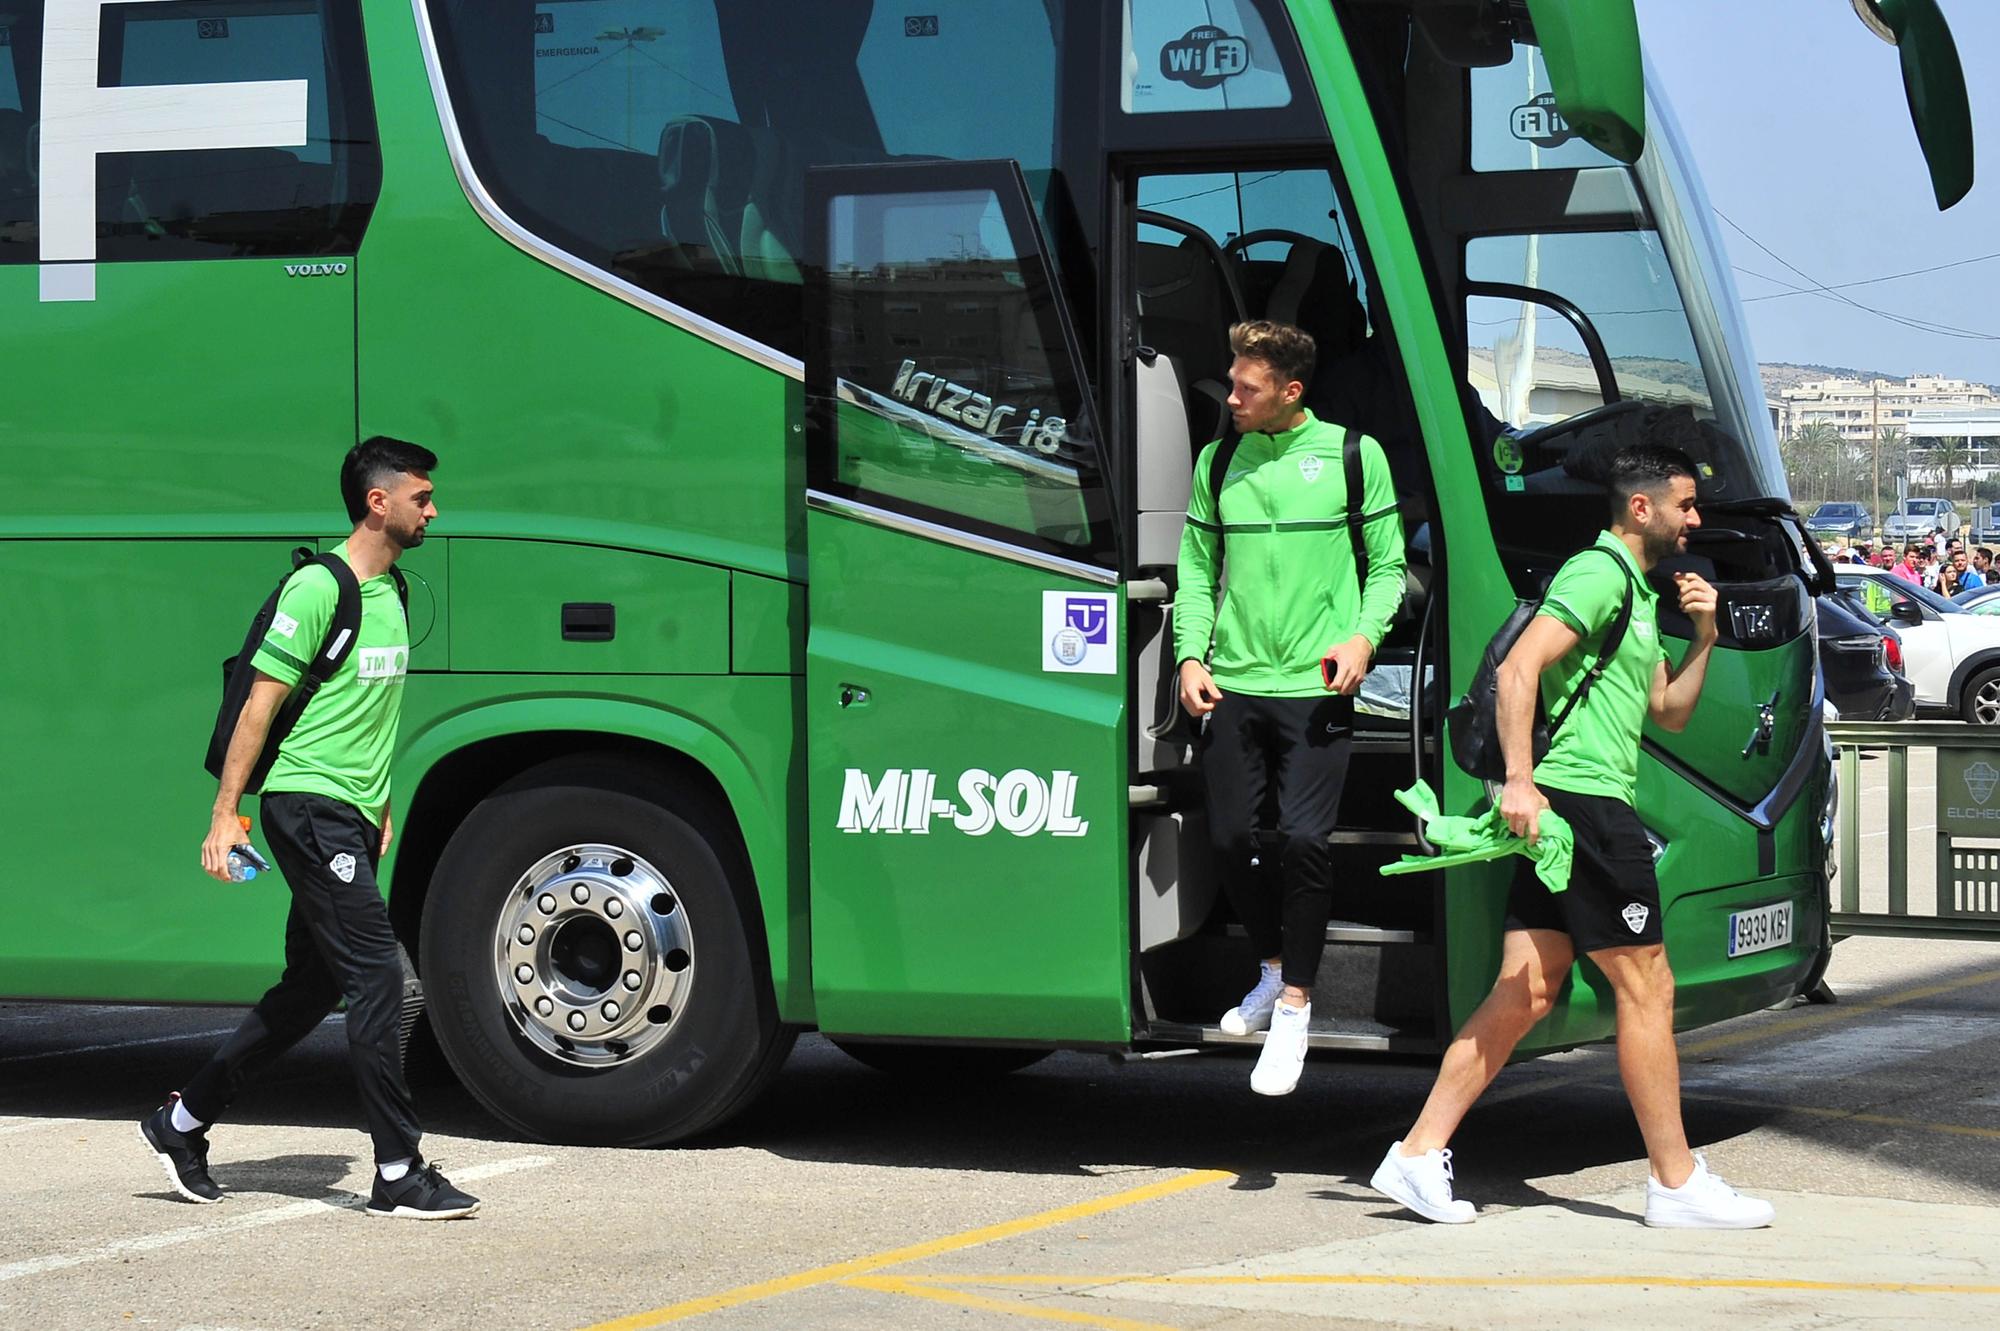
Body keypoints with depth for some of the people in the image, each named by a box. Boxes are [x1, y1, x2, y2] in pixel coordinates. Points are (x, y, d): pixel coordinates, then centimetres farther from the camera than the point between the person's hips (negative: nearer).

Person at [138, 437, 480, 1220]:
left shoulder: (388, 591, 14)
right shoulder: (318, 588, -13)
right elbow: (260, 705, -13)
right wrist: (224, 814, -15)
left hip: (349, 815, 9)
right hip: (309, 806, -9)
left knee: (313, 987, 12)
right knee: (376, 972, -12)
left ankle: (182, 1123, 24)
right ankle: (398, 1173, -9)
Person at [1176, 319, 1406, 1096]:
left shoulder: (1352, 455, 2)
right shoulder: (1219, 462, 11)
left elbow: (1387, 564, 6)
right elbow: (1197, 567, 15)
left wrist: (1364, 636, -10)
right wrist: (1192, 654, 3)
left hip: (1316, 685, -4)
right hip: (1232, 684, 4)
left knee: (1304, 839, -12)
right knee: (1232, 837, 4)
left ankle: (1295, 1006, 0)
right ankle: (1274, 971, 28)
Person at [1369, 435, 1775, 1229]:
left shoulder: (1637, 593, 23)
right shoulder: (1599, 574, -10)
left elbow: (1669, 713, 27)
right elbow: (1519, 667, -20)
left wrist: (1702, 638, 12)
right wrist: (1519, 778, -27)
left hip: (1563, 812, 10)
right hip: (1581, 801, -10)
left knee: (1524, 994, 6)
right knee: (1646, 988, -4)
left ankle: (1420, 1153, 6)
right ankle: (1677, 1184, 3)